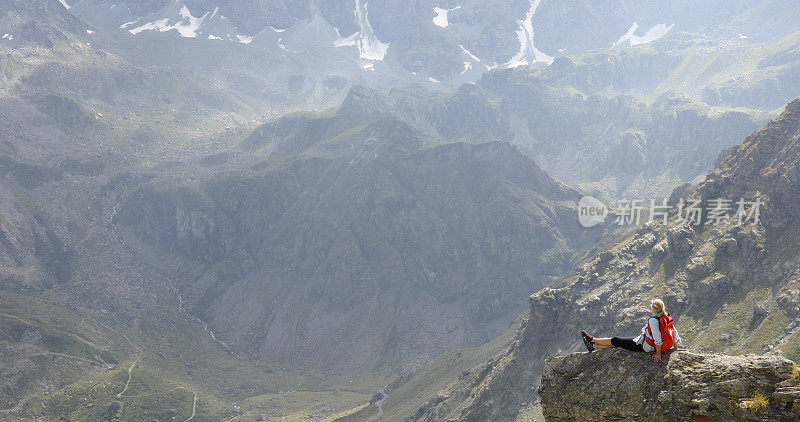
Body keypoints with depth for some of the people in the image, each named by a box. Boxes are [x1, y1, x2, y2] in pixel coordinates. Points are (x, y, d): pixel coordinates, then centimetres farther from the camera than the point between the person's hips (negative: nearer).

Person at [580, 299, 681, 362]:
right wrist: (675, 347, 15)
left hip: (643, 346, -9)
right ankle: (593, 346, 28)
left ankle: (592, 340, 24)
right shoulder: (667, 317, -4)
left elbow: (658, 338, -29)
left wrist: (658, 353, -18)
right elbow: (675, 332, 3)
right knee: (619, 342, 18)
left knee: (616, 341, 6)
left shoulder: (653, 320, -29)